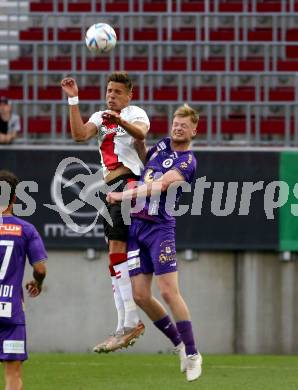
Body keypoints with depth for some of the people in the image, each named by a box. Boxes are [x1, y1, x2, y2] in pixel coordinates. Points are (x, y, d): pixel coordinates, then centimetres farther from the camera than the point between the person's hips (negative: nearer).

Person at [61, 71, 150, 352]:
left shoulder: (136, 113, 2)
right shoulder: (100, 117, 21)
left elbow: (140, 133, -22)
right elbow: (80, 134, 1)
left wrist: (121, 121, -42)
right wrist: (73, 100, -3)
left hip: (129, 179, -8)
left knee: (116, 250, -18)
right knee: (116, 254, 6)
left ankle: (130, 322, -20)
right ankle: (124, 326, 7)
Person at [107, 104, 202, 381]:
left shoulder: (187, 162, -9)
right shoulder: (162, 145, 14)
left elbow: (158, 187, -20)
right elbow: (143, 160, 34)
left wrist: (122, 195, -20)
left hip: (159, 227, -7)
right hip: (135, 225, 7)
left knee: (169, 291, -13)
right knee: (141, 296, 3)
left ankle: (192, 355, -5)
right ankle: (179, 344, 19)